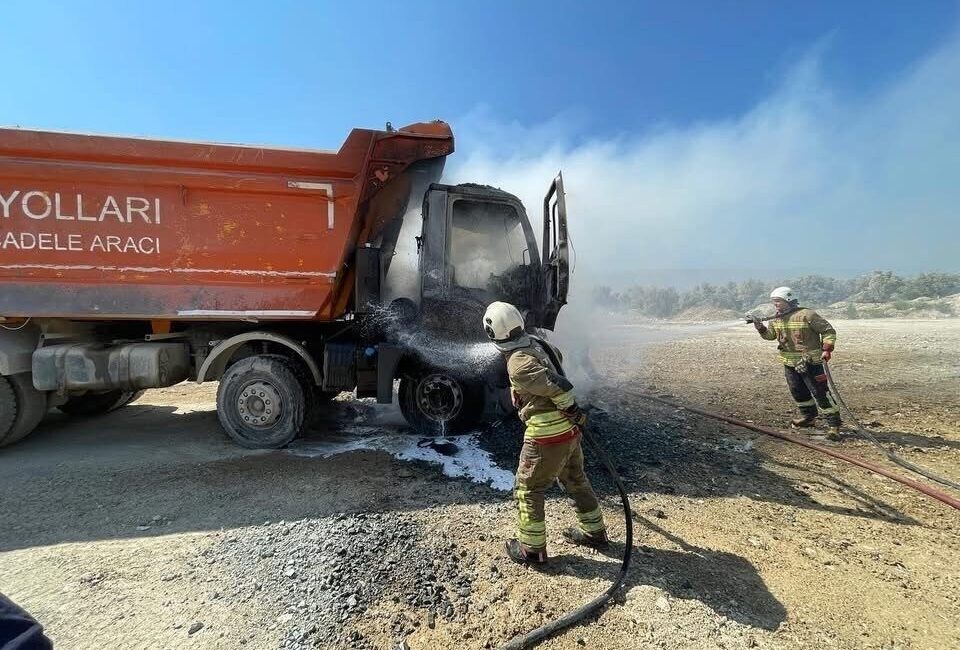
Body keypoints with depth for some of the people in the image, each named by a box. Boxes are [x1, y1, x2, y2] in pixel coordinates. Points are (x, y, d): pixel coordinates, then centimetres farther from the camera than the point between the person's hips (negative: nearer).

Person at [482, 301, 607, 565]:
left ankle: (531, 549, 21)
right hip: (569, 429, 9)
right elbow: (557, 357, 27)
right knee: (576, 481, 25)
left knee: (527, 490, 10)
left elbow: (558, 385, -27)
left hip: (546, 435, -8)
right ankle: (594, 532, 41)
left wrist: (572, 410, -12)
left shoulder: (518, 363, -22)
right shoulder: (537, 343, 3)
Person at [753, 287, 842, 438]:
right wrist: (761, 328, -5)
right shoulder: (776, 319, 5)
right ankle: (808, 417, 37)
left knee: (820, 393, -5)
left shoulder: (806, 315, -16)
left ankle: (833, 424, 3)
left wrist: (827, 349, -18)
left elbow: (828, 331, -10)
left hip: (810, 362, -7)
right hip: (789, 363, 7)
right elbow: (770, 335, 15)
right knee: (798, 392, 18)